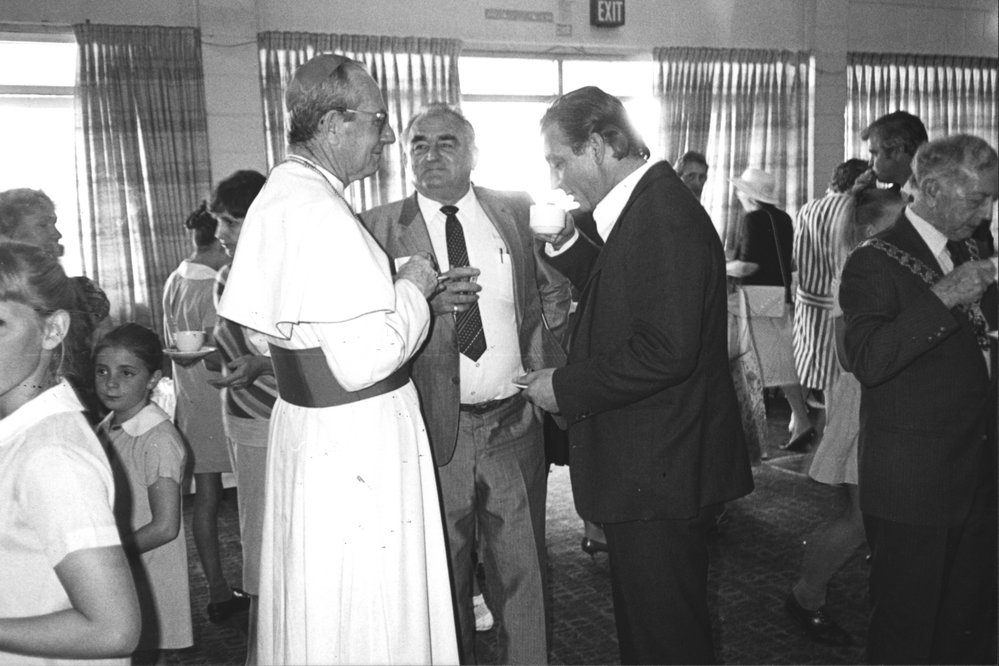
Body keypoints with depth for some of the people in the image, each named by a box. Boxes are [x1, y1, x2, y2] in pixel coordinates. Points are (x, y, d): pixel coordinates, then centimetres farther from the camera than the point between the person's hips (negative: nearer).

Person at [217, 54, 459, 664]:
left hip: (304, 418, 10)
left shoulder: (279, 193, 8)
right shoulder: (321, 213, -23)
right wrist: (413, 288, -10)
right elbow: (365, 360, -28)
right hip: (357, 438, -10)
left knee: (315, 602, 23)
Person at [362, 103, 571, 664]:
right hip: (434, 428, -1)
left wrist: (544, 374, 0)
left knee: (523, 569, 13)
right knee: (444, 572, 13)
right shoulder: (380, 228, -1)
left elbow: (556, 292, 15)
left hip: (514, 423, 2)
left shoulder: (518, 211, 5)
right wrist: (423, 300, -23)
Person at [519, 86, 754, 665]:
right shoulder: (643, 206, 10)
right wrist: (567, 243, 8)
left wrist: (565, 387, -18)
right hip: (649, 470, 10)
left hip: (661, 476, -10)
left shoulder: (664, 215, -21)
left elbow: (665, 353, -28)